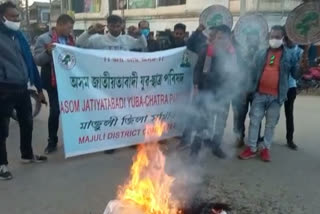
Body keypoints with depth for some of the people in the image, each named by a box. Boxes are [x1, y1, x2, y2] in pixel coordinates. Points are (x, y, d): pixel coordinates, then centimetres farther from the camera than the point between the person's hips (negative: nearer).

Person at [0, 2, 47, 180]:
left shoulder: (19, 35, 12)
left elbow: (30, 61, 14)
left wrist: (39, 87, 13)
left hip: (22, 87, 6)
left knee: (27, 123, 17)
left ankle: (27, 155, 35)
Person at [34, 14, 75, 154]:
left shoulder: (70, 39, 11)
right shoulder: (43, 39, -5)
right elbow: (37, 60, -11)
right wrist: (47, 52, -27)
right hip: (54, 82, -5)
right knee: (55, 111, -1)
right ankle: (52, 142, 15)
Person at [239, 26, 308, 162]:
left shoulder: (288, 55, 2)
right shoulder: (261, 54, 7)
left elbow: (295, 75, 1)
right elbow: (254, 71, 11)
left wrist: (301, 68, -18)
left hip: (276, 96, -1)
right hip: (260, 94, 1)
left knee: (271, 124, 8)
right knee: (254, 121, 3)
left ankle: (265, 148, 21)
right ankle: (251, 148, 14)